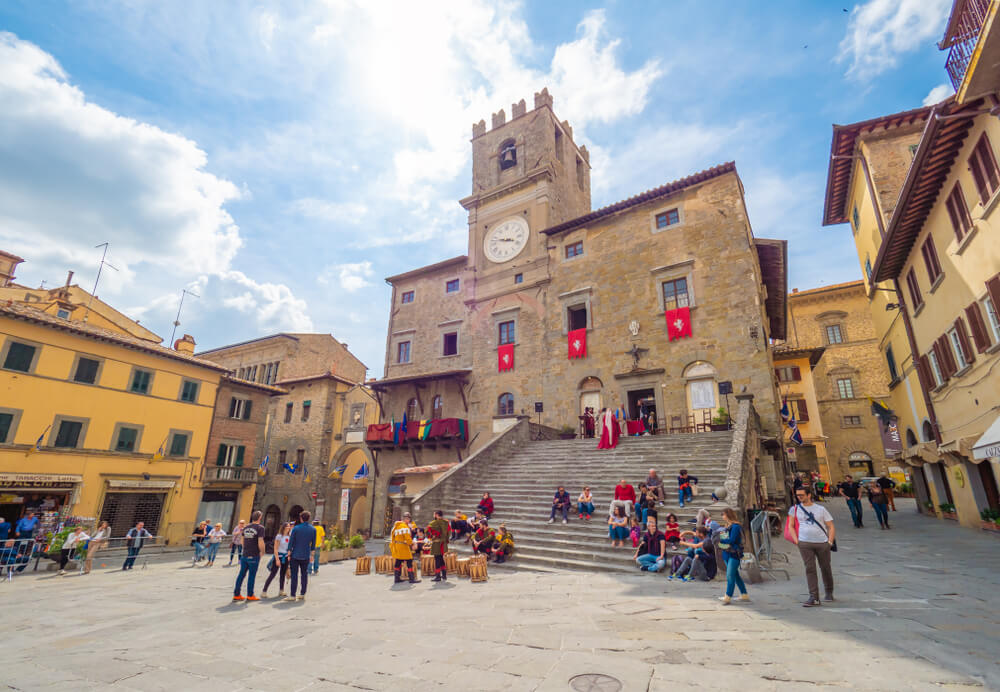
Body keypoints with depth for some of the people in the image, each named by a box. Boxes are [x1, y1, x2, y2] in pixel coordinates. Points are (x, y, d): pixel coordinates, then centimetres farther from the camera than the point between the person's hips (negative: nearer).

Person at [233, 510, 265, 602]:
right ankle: (250, 595, 11)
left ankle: (236, 594, 20)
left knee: (241, 574, 14)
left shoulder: (246, 527, 8)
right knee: (251, 575, 3)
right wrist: (262, 552, -2)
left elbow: (243, 541, 17)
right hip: (254, 556, -6)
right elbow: (260, 543, -18)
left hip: (244, 555, 6)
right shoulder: (260, 528, -13)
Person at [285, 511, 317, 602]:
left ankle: (292, 595, 4)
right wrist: (311, 554, 17)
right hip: (306, 556, 3)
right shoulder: (313, 529, 0)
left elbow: (291, 543, -6)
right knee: (304, 575, 11)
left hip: (295, 555, -3)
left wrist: (289, 554, 4)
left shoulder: (296, 529, -9)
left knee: (294, 575, 2)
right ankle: (302, 594, 17)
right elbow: (313, 544, 7)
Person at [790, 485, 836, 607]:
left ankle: (829, 593, 34)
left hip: (823, 543, 1)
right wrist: (796, 540, -1)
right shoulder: (795, 509, 5)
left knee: (826, 569, 12)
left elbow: (831, 526, 7)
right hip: (805, 543, 0)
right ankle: (814, 598, -5)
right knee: (810, 569, -6)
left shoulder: (820, 509, 4)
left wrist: (830, 542, -3)